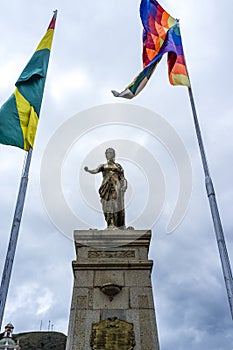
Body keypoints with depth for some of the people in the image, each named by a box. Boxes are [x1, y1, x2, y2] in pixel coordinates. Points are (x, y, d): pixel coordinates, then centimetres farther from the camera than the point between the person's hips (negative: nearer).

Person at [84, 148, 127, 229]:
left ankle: (120, 226, -4)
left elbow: (123, 179, 11)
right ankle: (110, 226, 9)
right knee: (107, 209, -1)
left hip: (116, 189, -2)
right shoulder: (103, 166, 15)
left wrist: (124, 186, -8)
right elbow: (95, 171, -4)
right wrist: (88, 170, -25)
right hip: (106, 189, 2)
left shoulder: (118, 166, 13)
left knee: (117, 207, -10)